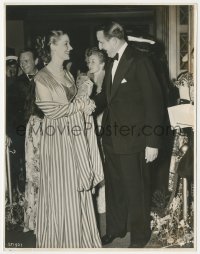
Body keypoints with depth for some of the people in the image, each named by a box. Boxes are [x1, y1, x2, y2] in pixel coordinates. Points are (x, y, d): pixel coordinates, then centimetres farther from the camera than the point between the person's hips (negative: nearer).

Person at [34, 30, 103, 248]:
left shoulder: (68, 75, 13)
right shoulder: (42, 77, -9)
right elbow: (51, 110, -15)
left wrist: (84, 95, -5)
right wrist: (79, 105, -9)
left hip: (76, 137, 7)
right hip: (58, 139, -7)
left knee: (78, 189, 12)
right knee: (61, 191, 2)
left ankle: (79, 236, 26)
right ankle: (61, 239, 19)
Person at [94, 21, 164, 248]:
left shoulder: (139, 62, -15)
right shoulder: (111, 63, 9)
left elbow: (154, 102, -15)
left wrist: (152, 142, -16)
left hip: (131, 139, -7)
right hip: (111, 138, 7)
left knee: (135, 189, 7)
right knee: (113, 186, 19)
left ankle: (139, 235, 26)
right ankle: (115, 228, 37)